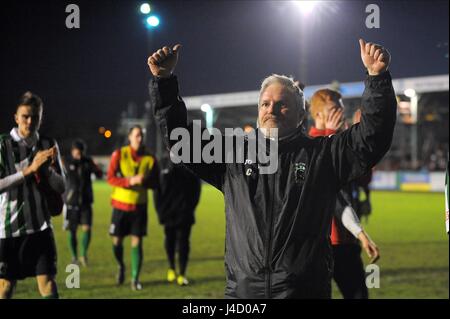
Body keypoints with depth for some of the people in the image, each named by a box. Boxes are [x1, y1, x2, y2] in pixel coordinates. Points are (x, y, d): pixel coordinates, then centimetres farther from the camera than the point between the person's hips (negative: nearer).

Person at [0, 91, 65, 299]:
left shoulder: (48, 145, 7)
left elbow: (61, 187, 5)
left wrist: (47, 168, -13)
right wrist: (29, 169, -20)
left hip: (41, 227, 3)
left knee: (48, 284, -3)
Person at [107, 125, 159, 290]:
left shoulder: (150, 159, -1)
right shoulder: (119, 154, -5)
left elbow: (155, 183, 5)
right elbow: (111, 178, -10)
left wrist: (144, 181, -17)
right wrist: (130, 181, -24)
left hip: (139, 206, 0)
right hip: (121, 204, 0)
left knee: (137, 242, -4)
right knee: (117, 241, 4)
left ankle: (135, 279, 5)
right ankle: (121, 266, 33)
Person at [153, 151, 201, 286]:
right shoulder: (162, 163, 2)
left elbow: (196, 187, 0)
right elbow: (156, 187, 4)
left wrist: (191, 206, -5)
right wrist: (159, 208, -1)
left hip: (184, 213, -1)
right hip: (168, 211, 1)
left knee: (183, 242, 2)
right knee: (169, 240, 10)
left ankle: (182, 274, 7)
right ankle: (171, 268, 23)